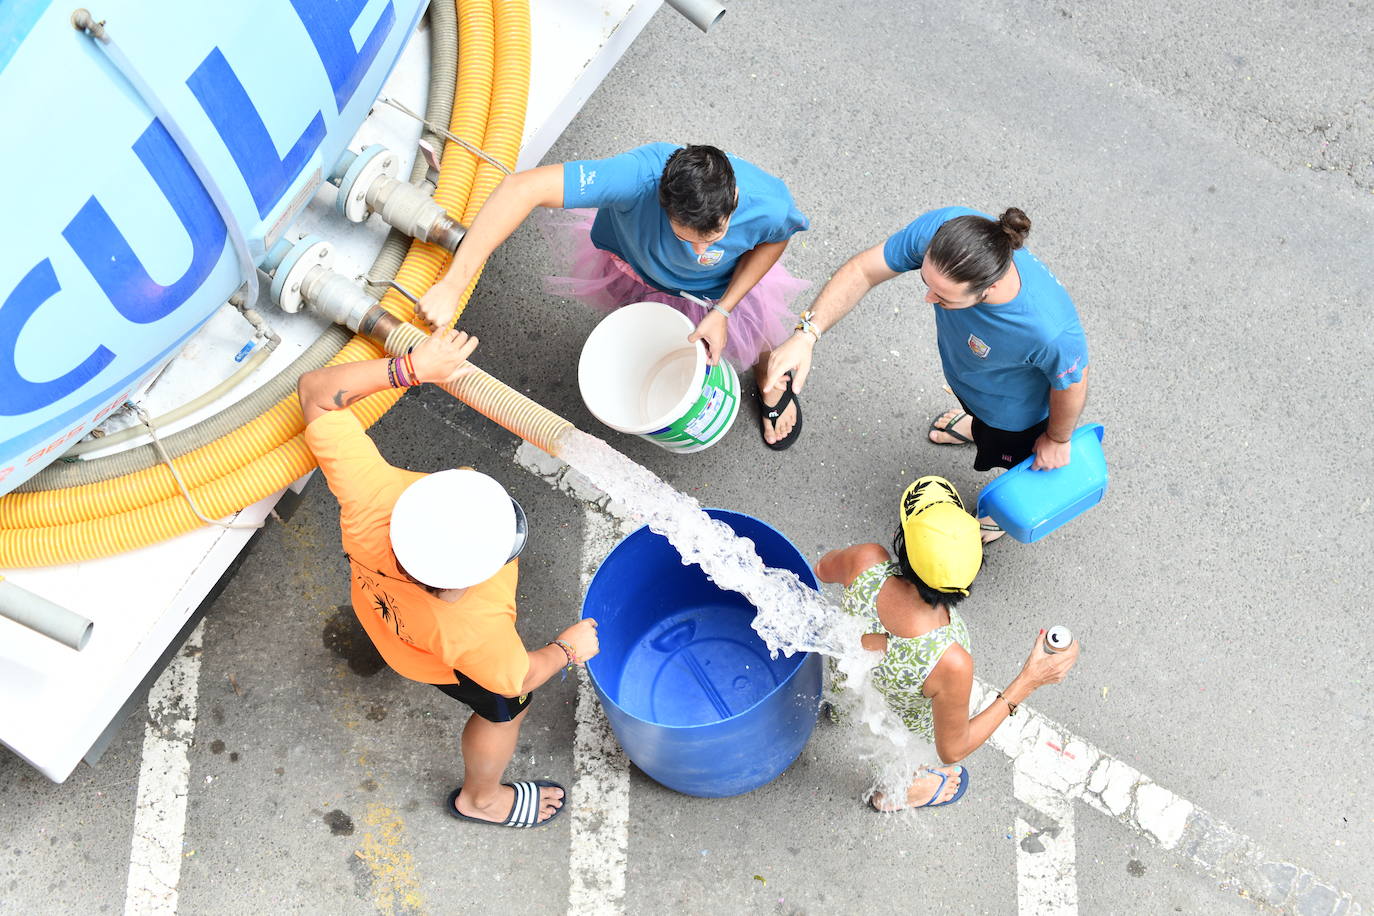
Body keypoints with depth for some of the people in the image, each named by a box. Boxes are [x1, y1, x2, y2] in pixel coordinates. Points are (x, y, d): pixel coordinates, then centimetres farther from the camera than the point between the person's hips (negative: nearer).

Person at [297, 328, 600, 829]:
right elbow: (516, 678, -23)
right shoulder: (478, 631, -48)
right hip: (441, 663, -4)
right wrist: (567, 649, -4)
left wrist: (410, 366, -40)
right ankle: (481, 798, 59)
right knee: (505, 710, 27)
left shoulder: (370, 490, -46)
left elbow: (315, 390, -35)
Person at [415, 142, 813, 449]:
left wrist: (723, 312, -23)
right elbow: (521, 188, -55)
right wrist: (452, 285, -59)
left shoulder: (770, 204, -43)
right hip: (634, 262, 0)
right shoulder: (642, 175, -51)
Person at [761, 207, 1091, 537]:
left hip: (1014, 406, -4)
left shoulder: (1051, 330, -49)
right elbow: (863, 270, -27)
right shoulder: (940, 228, -41)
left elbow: (1071, 384, -26)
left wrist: (1058, 440, -5)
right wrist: (807, 335, -40)